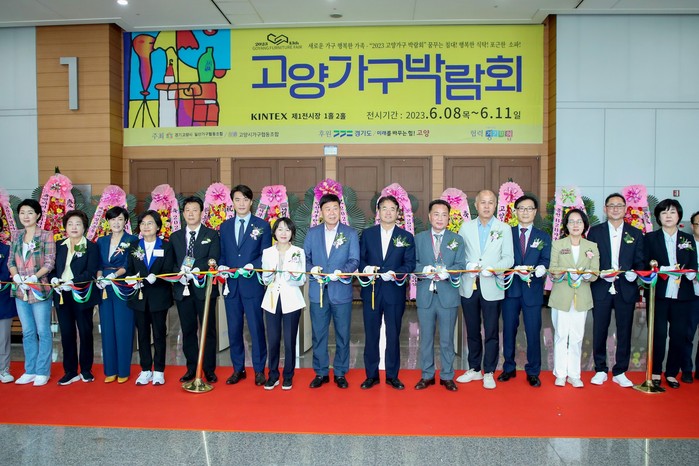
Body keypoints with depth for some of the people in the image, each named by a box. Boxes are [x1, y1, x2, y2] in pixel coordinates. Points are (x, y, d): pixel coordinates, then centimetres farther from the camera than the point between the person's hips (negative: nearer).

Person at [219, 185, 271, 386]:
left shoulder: (262, 225, 2)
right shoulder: (225, 227, 13)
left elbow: (266, 255, -1)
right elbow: (222, 254, 14)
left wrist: (252, 265, -17)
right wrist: (221, 266, -6)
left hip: (252, 284, -3)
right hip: (231, 285, 4)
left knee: (256, 328, 1)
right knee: (234, 329, 10)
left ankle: (259, 370, 13)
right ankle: (238, 369, 23)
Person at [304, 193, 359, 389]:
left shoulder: (350, 233, 2)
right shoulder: (312, 233, 8)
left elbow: (354, 260, -4)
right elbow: (305, 257, 8)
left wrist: (341, 272, -21)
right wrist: (311, 268, -13)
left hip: (341, 290, -1)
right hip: (318, 291, 2)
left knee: (342, 335, 6)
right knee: (318, 334, 8)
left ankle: (340, 373, 21)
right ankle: (321, 373, 22)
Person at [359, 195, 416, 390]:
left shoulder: (406, 237, 5)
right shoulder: (367, 234, 8)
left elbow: (410, 264, -2)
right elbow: (360, 259, 5)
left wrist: (394, 273, -18)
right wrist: (366, 268, -16)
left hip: (395, 292, -1)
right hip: (371, 291, 1)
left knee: (393, 335, 6)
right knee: (371, 334, 7)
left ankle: (392, 375, 19)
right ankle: (371, 375, 18)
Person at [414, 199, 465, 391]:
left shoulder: (457, 239, 8)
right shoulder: (419, 238, 9)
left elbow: (460, 265, -1)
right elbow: (412, 263, 2)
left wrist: (447, 272, -20)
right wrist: (424, 270, -18)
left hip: (448, 295, 0)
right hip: (425, 295, 1)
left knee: (447, 339, 7)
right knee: (426, 338, 8)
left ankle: (447, 376, 19)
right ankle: (427, 375, 21)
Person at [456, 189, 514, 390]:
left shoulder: (504, 229, 3)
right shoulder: (466, 227, 7)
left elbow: (509, 259, -2)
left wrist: (493, 268, -18)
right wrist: (467, 265, -14)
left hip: (491, 286, -2)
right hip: (469, 286, 2)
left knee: (491, 332, 3)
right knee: (472, 331, 12)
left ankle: (489, 373, 16)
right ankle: (474, 369, 26)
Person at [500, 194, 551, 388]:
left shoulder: (543, 237, 10)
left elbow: (545, 261, -1)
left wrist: (539, 269, -23)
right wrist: (516, 269, -18)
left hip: (533, 290, 0)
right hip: (510, 288, 0)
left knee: (533, 332, 2)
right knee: (509, 330, 8)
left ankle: (533, 372, 16)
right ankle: (509, 368, 23)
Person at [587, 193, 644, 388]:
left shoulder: (635, 233, 9)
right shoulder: (595, 232, 5)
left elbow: (640, 262, 7)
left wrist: (634, 273, -14)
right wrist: (601, 274, -15)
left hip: (626, 289, 1)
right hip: (601, 289, -1)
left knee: (624, 332, 6)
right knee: (599, 331, 4)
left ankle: (620, 372, 19)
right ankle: (600, 370, 18)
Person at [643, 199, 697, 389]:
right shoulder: (650, 238, 6)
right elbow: (644, 266, 1)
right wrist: (659, 270, -18)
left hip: (682, 295, 2)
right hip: (658, 293, -2)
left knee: (680, 334, 2)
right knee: (658, 334, 0)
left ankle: (672, 373, 16)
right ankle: (655, 372, 14)